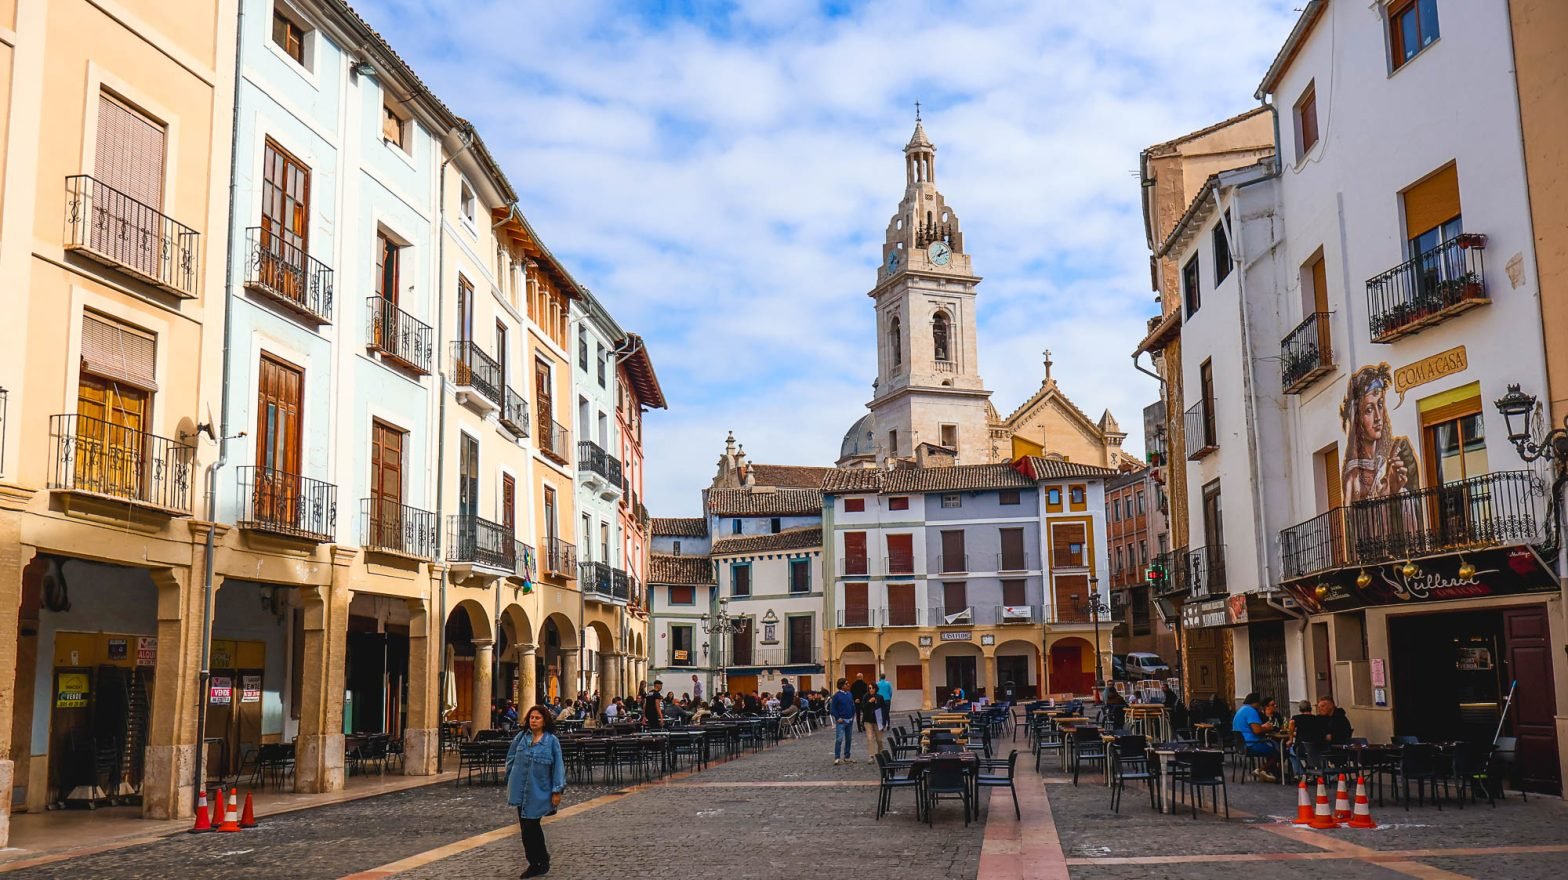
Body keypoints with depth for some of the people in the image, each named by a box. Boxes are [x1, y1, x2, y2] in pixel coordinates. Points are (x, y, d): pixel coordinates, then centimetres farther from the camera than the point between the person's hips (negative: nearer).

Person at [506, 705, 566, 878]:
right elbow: (511, 758, 11)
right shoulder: (521, 737, 1)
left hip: (539, 792, -4)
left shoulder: (551, 741, -7)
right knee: (529, 827, 12)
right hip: (521, 790, 4)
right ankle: (539, 862, 27)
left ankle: (538, 863, 12)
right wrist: (510, 781, 9)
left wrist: (557, 791, -9)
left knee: (530, 827, -5)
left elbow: (558, 766, -6)